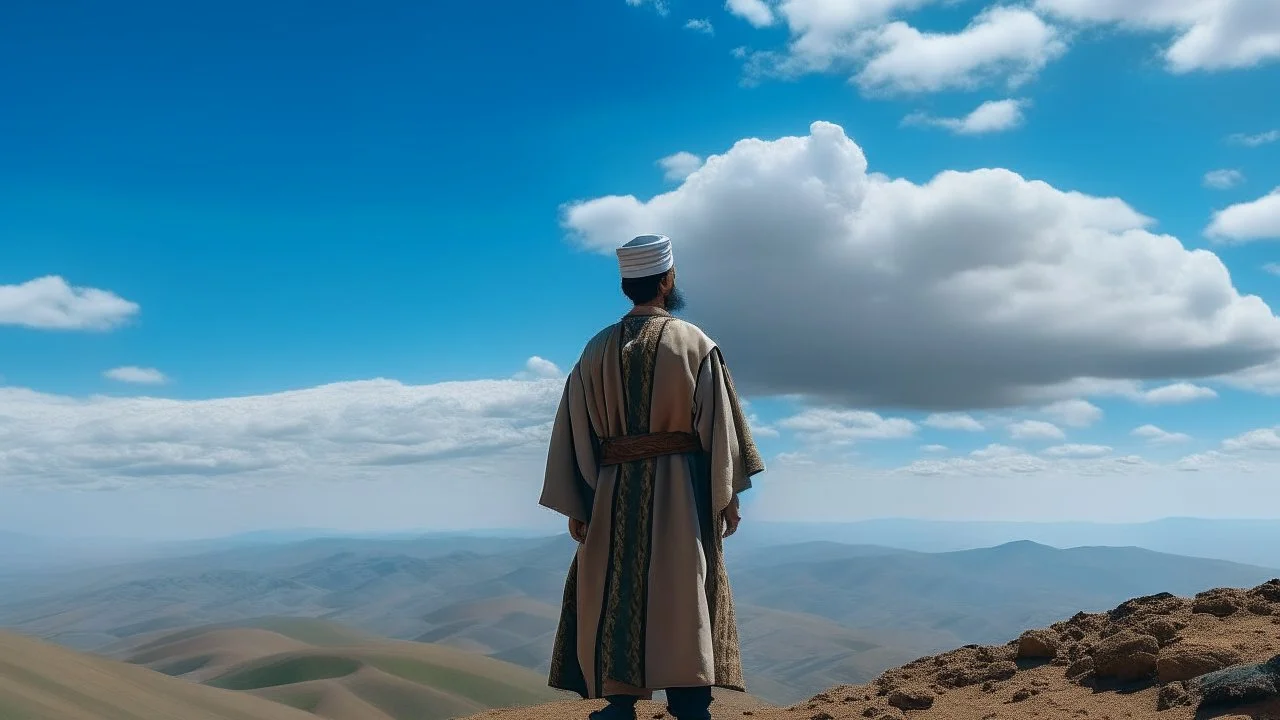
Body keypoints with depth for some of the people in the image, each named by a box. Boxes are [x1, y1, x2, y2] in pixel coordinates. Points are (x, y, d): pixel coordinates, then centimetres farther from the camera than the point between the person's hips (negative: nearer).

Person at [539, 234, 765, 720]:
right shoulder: (695, 344, -4)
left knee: (614, 603, 10)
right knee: (683, 602, 4)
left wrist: (576, 507, 8)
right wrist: (727, 496, 1)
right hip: (681, 494, -2)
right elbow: (718, 424, -5)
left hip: (613, 496, 2)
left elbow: (574, 429, 3)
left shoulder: (597, 350, 4)